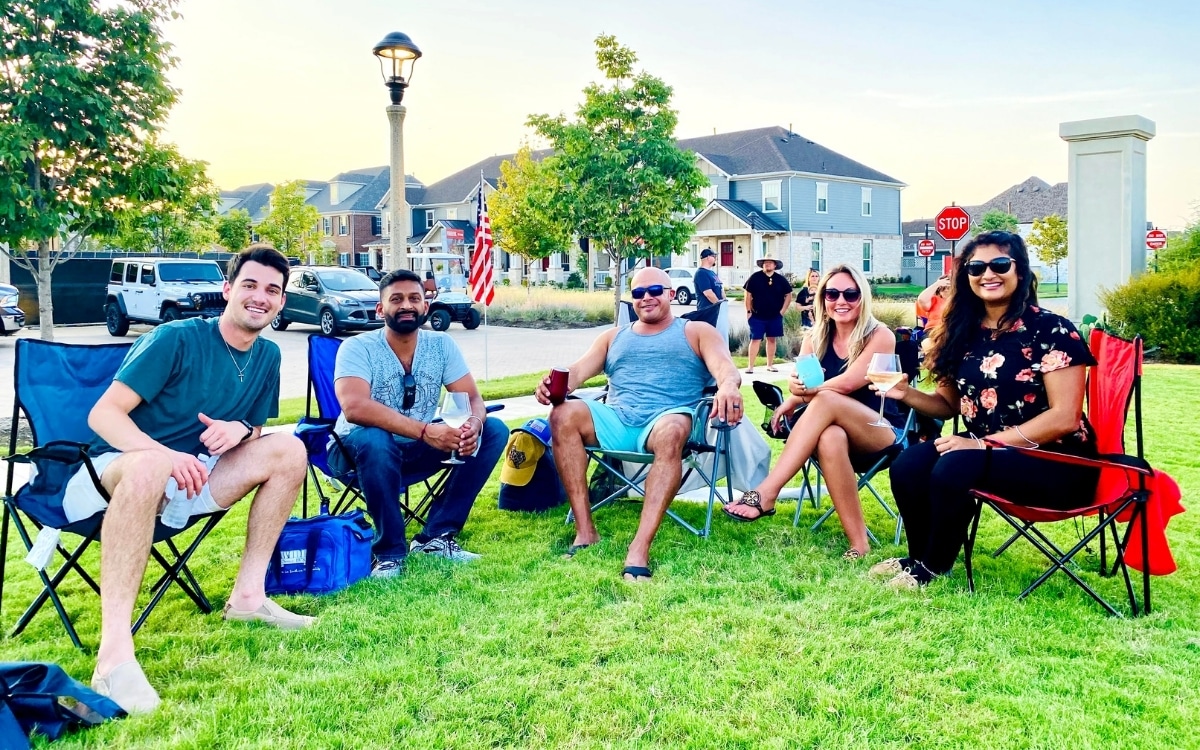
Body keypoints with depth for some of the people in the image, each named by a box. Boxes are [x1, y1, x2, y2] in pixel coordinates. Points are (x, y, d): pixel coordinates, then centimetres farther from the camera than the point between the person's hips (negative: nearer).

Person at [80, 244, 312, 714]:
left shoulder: (268, 356, 5)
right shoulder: (178, 338, -14)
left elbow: (256, 430, 13)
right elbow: (103, 413, -19)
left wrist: (242, 429, -13)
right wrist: (166, 455, -37)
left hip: (189, 479, 6)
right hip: (117, 472, -6)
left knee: (289, 450, -9)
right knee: (151, 465, -40)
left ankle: (248, 594, -7)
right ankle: (114, 653, -44)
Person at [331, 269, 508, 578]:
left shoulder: (441, 344, -3)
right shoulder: (357, 348, -17)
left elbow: (472, 398, -8)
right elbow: (354, 407, -34)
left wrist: (473, 424, -33)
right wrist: (424, 431, -42)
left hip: (417, 452, 5)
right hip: (358, 450, -5)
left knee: (494, 430, -11)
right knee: (375, 440, -39)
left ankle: (436, 536, -12)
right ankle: (389, 551, -21)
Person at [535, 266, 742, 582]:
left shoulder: (697, 332, 16)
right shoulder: (613, 337, 25)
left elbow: (725, 366, -4)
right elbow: (579, 369, 10)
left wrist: (728, 386, -31)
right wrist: (555, 384, -17)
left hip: (667, 418, -3)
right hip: (615, 421, 3)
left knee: (672, 430, -39)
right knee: (564, 415, -26)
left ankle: (639, 549, -45)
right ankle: (585, 532, -26)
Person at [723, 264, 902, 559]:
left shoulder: (879, 336, -6)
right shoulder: (816, 338, 8)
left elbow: (849, 382, -20)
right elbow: (800, 384, -6)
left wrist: (811, 390, -26)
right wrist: (794, 394, -27)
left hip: (884, 434, -3)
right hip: (838, 431, 3)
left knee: (826, 400, -34)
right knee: (830, 438, -38)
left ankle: (766, 493, -41)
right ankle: (859, 544, -34)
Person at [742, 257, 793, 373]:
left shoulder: (780, 279, 2)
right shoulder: (755, 277, -5)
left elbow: (788, 295, 11)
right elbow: (748, 294, -1)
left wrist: (782, 311, 4)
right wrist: (749, 311, -4)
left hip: (775, 316, 3)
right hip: (757, 316, -3)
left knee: (772, 339, 9)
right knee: (755, 339, -5)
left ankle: (770, 365, 19)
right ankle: (751, 366, -3)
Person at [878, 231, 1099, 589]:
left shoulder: (1051, 330, -12)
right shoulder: (964, 332, 6)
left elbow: (1064, 418, -17)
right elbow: (950, 404, 14)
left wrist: (985, 443, -22)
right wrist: (907, 394, -7)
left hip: (1055, 461, -6)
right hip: (987, 451, 6)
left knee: (953, 469, -31)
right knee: (909, 465, -19)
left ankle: (933, 567, -5)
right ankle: (918, 557, 7)